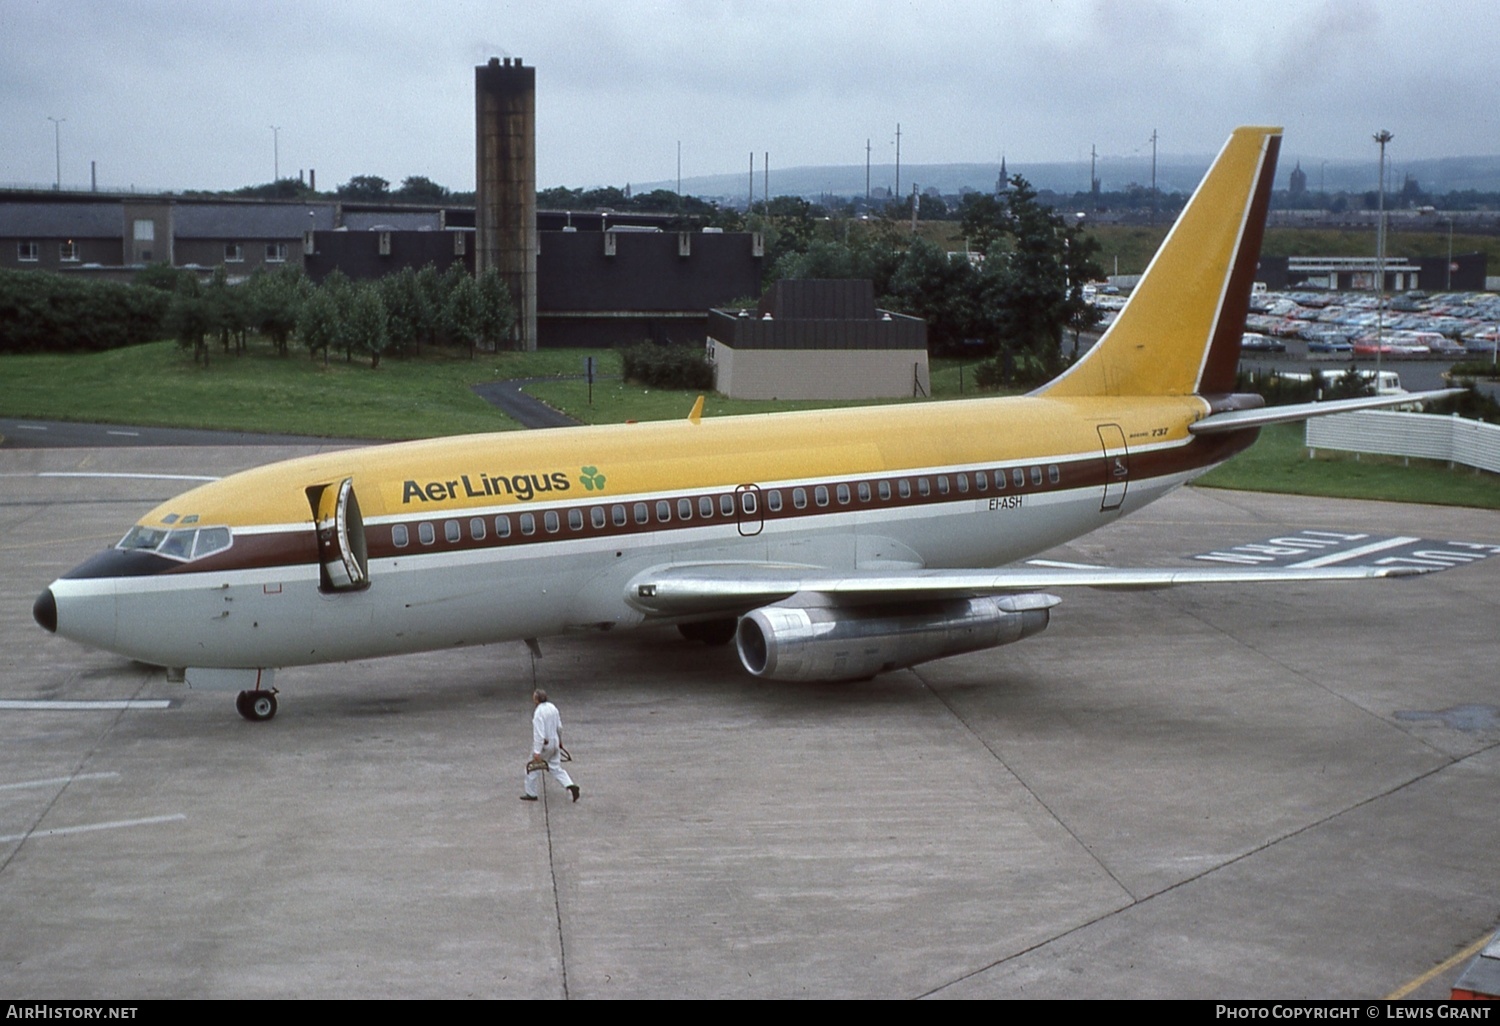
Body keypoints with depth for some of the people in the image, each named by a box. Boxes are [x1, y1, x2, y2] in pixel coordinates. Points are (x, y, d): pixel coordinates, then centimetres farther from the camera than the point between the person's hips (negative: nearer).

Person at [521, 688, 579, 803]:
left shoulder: (538, 713, -24)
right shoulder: (552, 707, 1)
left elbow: (539, 734, -27)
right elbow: (559, 727, 11)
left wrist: (537, 751, -26)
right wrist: (559, 741, 26)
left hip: (544, 745, -7)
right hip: (554, 742, 7)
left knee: (532, 767, 11)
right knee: (556, 768, 14)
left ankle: (531, 794, 21)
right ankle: (571, 786, -1)